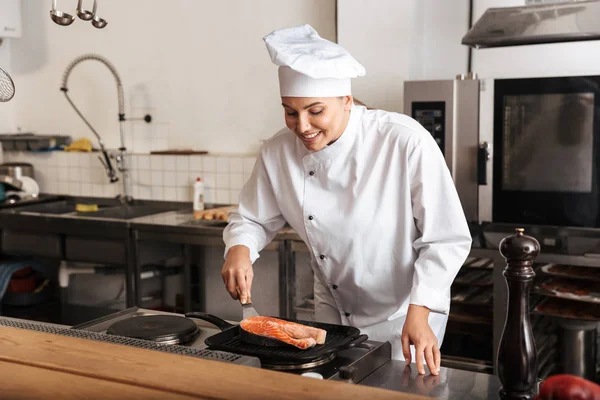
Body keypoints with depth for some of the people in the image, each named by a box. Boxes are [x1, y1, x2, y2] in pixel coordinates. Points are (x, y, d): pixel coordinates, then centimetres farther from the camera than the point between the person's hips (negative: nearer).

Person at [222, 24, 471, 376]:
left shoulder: (406, 142, -26)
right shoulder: (278, 153, -12)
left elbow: (447, 239, -21)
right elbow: (252, 220, 2)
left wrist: (418, 315, -28)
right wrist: (239, 249, -20)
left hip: (404, 314, -4)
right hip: (333, 311, 4)